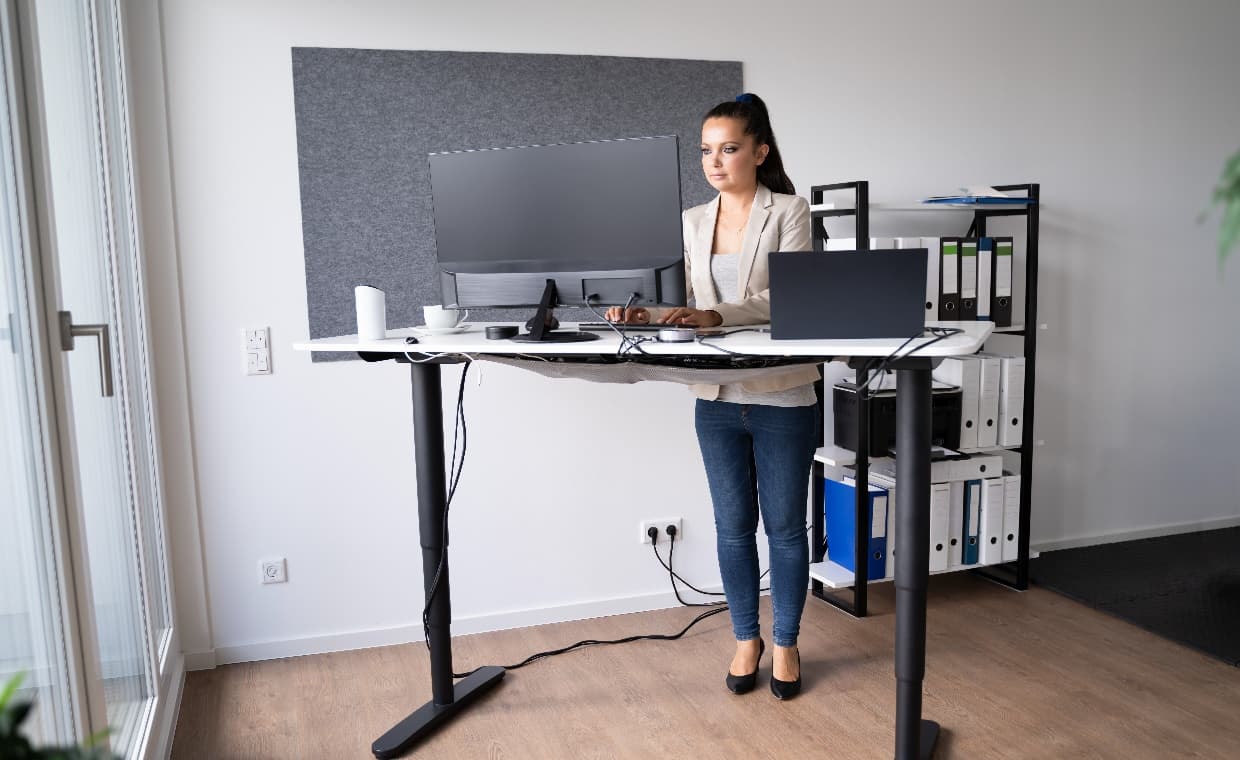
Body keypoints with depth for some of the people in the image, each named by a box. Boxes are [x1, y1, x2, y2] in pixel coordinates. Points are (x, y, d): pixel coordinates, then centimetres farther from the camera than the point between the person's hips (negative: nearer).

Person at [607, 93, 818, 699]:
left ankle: (785, 643, 26)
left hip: (782, 397, -3)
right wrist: (641, 312, -18)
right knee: (733, 526, 12)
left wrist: (715, 315, -31)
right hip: (717, 399, 4)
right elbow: (677, 302, 4)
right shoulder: (692, 223, 9)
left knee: (785, 526, 8)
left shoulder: (789, 212, -4)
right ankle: (746, 638, 29)